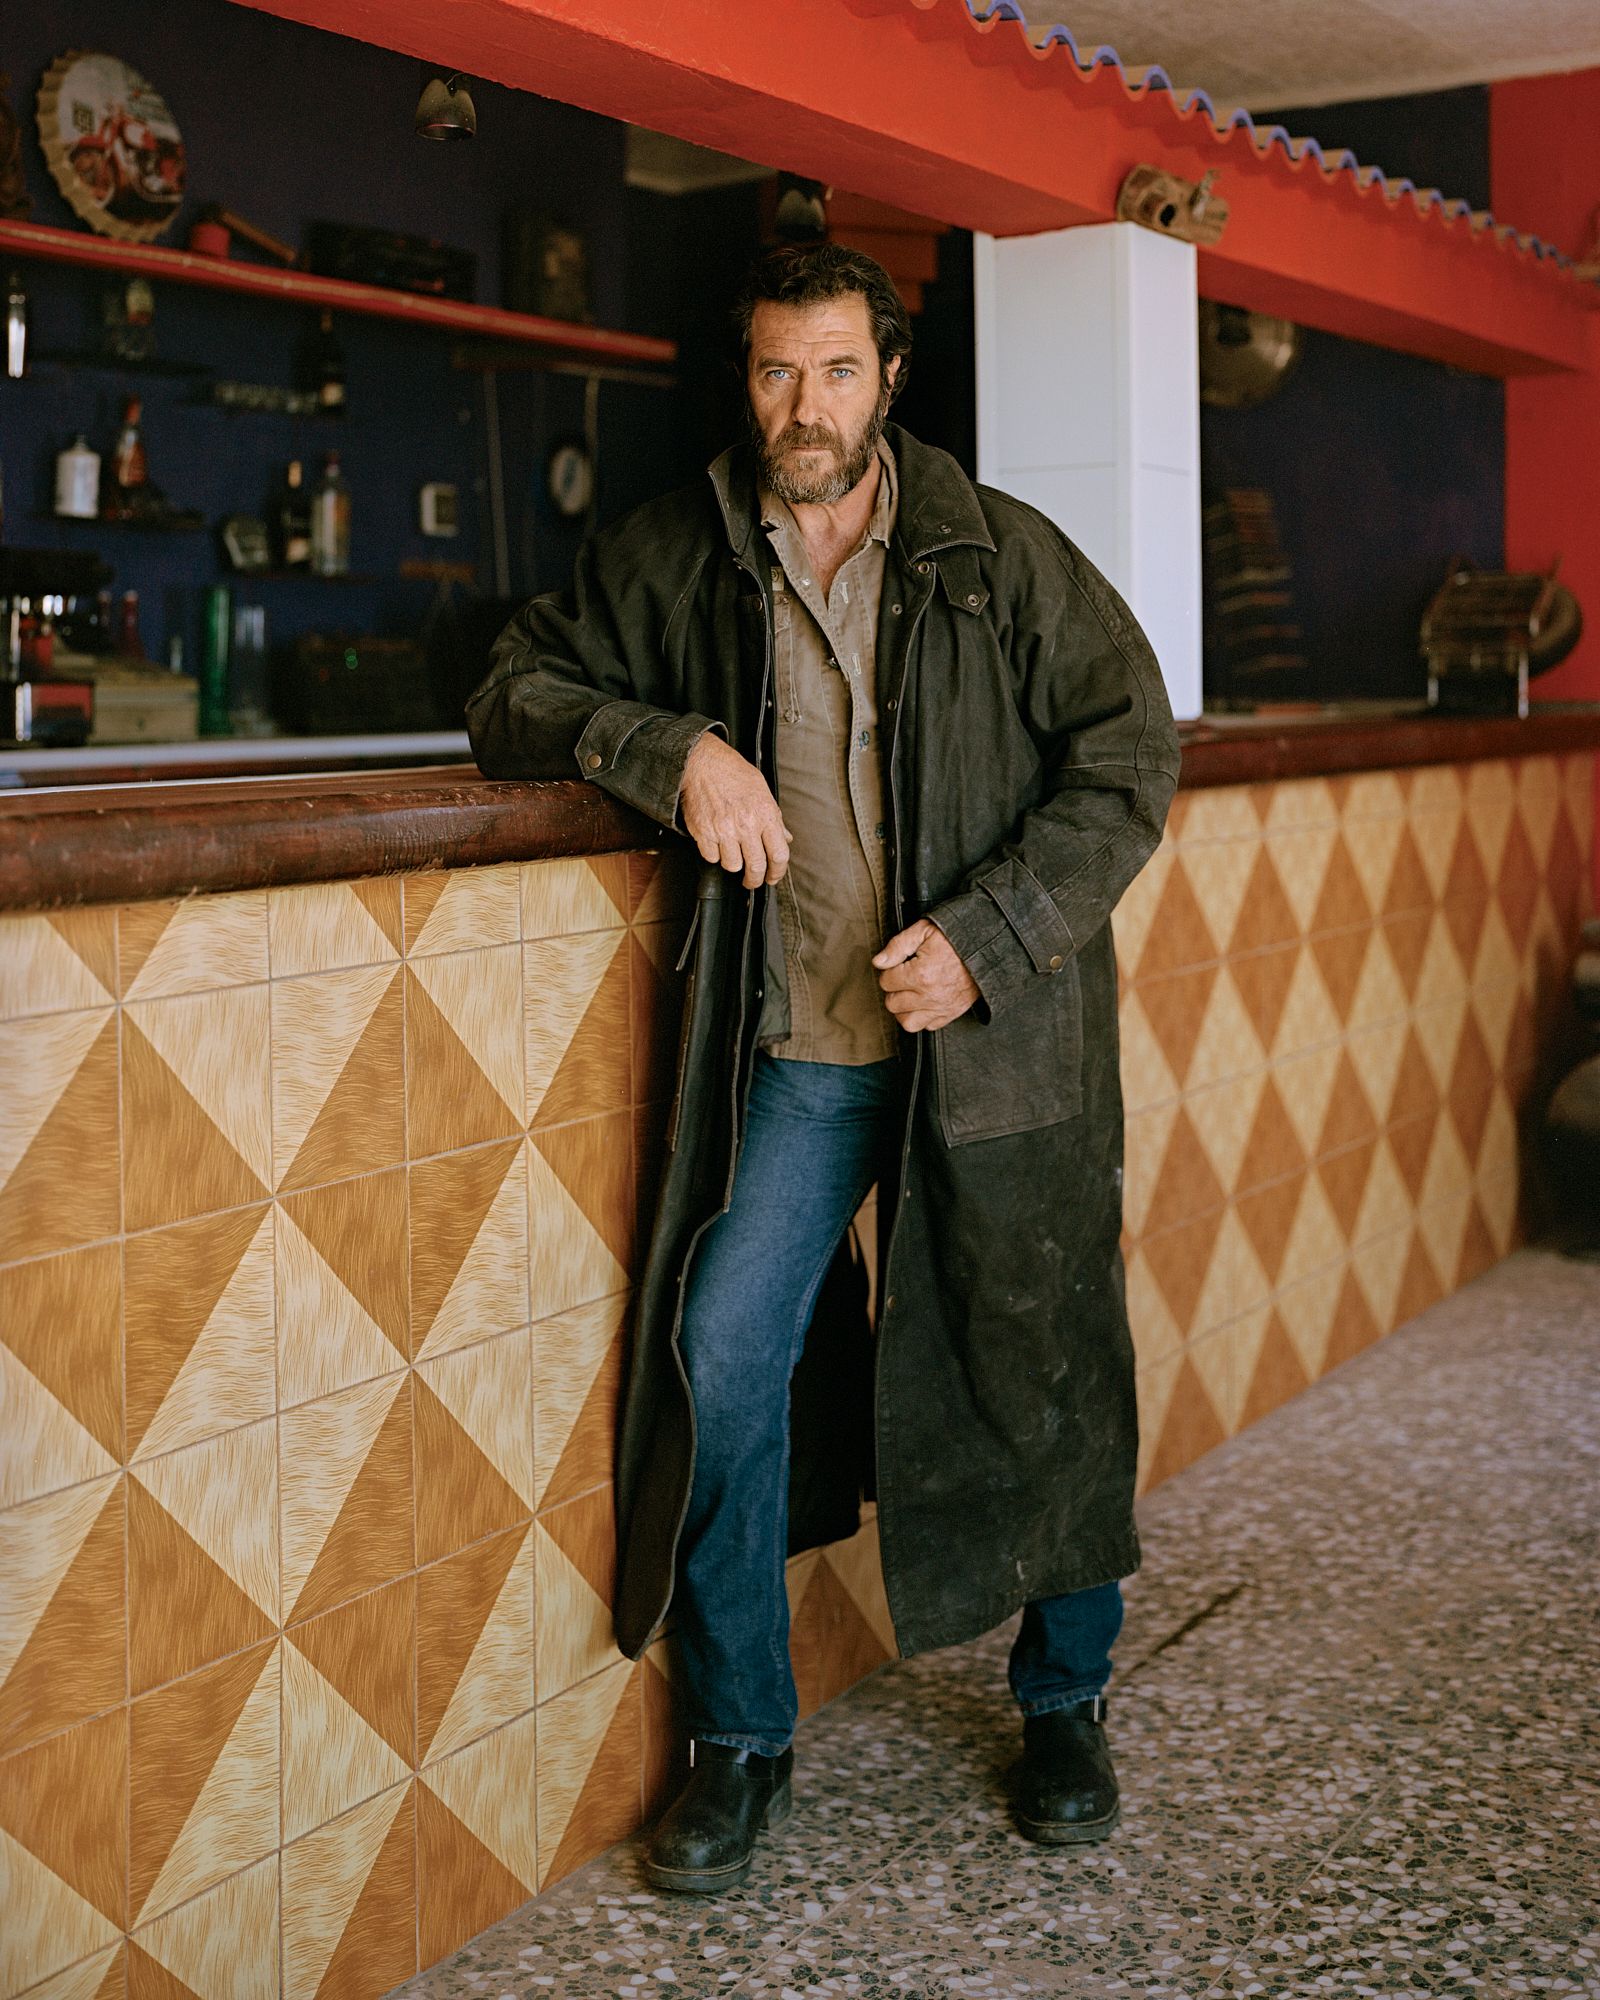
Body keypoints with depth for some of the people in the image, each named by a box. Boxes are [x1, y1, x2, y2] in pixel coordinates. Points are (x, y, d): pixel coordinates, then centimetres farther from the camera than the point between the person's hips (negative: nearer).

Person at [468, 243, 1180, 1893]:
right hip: (796, 1047, 1)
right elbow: (518, 691, 6)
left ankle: (1065, 1706, 32)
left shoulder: (1003, 555, -2)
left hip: (995, 1038, -1)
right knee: (722, 1358, -8)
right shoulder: (675, 558, 3)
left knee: (1044, 1377, 7)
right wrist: (669, 746, -14)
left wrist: (988, 935, -15)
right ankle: (740, 1738, 12)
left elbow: (1129, 757, -2)